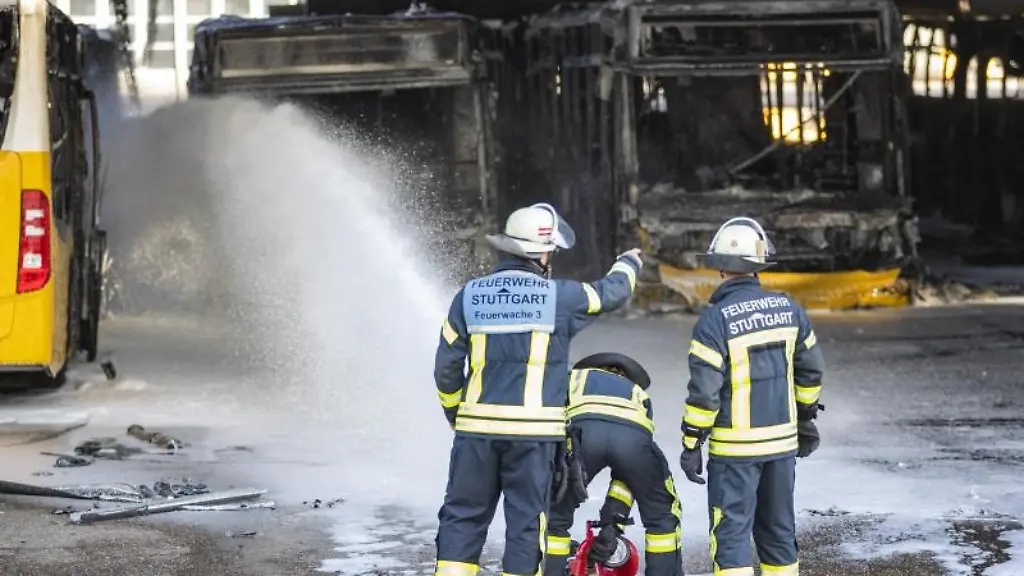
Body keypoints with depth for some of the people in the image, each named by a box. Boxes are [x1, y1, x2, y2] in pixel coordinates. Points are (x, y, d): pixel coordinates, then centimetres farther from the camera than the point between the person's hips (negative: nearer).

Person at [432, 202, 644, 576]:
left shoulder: (469, 296, 3)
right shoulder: (560, 296, -4)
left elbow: (446, 368, 6)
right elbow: (612, 293, 14)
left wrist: (456, 416, 21)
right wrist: (629, 263, 37)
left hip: (477, 428, 2)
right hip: (534, 431, -2)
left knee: (463, 516, 10)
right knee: (526, 518, 6)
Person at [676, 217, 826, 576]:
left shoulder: (715, 319, -15)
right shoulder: (788, 309, 1)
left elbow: (704, 391, -16)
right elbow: (811, 370, 11)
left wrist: (691, 445, -7)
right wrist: (806, 419, 24)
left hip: (735, 446, -5)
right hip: (783, 439, 5)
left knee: (731, 532, -1)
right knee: (778, 527, 16)